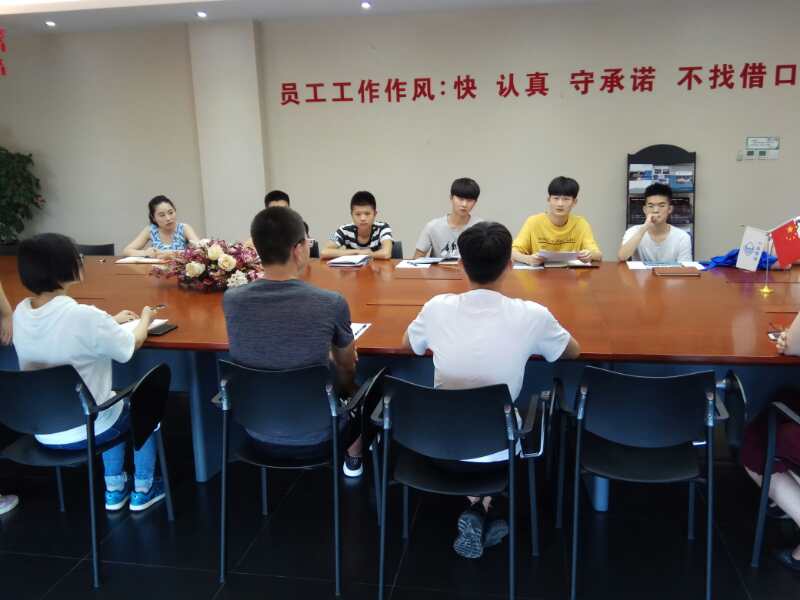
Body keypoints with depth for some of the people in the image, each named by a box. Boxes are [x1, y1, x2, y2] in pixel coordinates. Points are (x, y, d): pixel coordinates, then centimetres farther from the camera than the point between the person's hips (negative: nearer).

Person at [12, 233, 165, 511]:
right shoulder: (85, 316, -29)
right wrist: (145, 319, 9)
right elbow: (132, 345, -11)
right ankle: (142, 491, 34)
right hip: (86, 430, -6)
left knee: (115, 403, 33)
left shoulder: (21, 312, -7)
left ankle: (114, 490, 39)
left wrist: (111, 321, 18)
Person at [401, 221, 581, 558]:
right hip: (498, 454, -1)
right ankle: (482, 508, 18)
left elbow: (407, 345, 11)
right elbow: (574, 352, 6)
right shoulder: (532, 315, -17)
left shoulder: (437, 308, -12)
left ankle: (475, 508, 14)